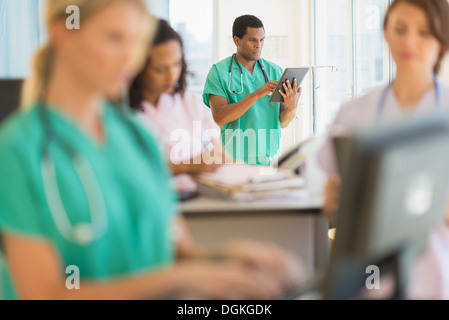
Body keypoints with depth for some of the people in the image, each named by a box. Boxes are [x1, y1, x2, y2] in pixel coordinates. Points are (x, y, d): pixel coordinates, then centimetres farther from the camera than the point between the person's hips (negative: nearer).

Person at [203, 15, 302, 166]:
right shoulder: (219, 71, -1)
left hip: (270, 159, 3)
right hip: (235, 160, -3)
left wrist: (291, 108, -16)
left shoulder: (274, 71, 9)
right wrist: (257, 94, -21)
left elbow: (282, 122, 6)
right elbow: (219, 118, -14)